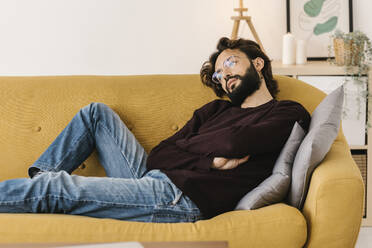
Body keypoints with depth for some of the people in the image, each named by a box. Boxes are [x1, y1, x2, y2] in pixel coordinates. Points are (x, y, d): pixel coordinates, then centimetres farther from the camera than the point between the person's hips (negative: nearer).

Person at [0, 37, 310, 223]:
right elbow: (160, 153, 9)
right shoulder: (215, 109, 21)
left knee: (54, 188, -16)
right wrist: (210, 160, -9)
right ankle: (39, 178, 13)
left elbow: (234, 142, -19)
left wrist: (191, 145, 2)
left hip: (180, 196, -8)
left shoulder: (289, 114, 0)